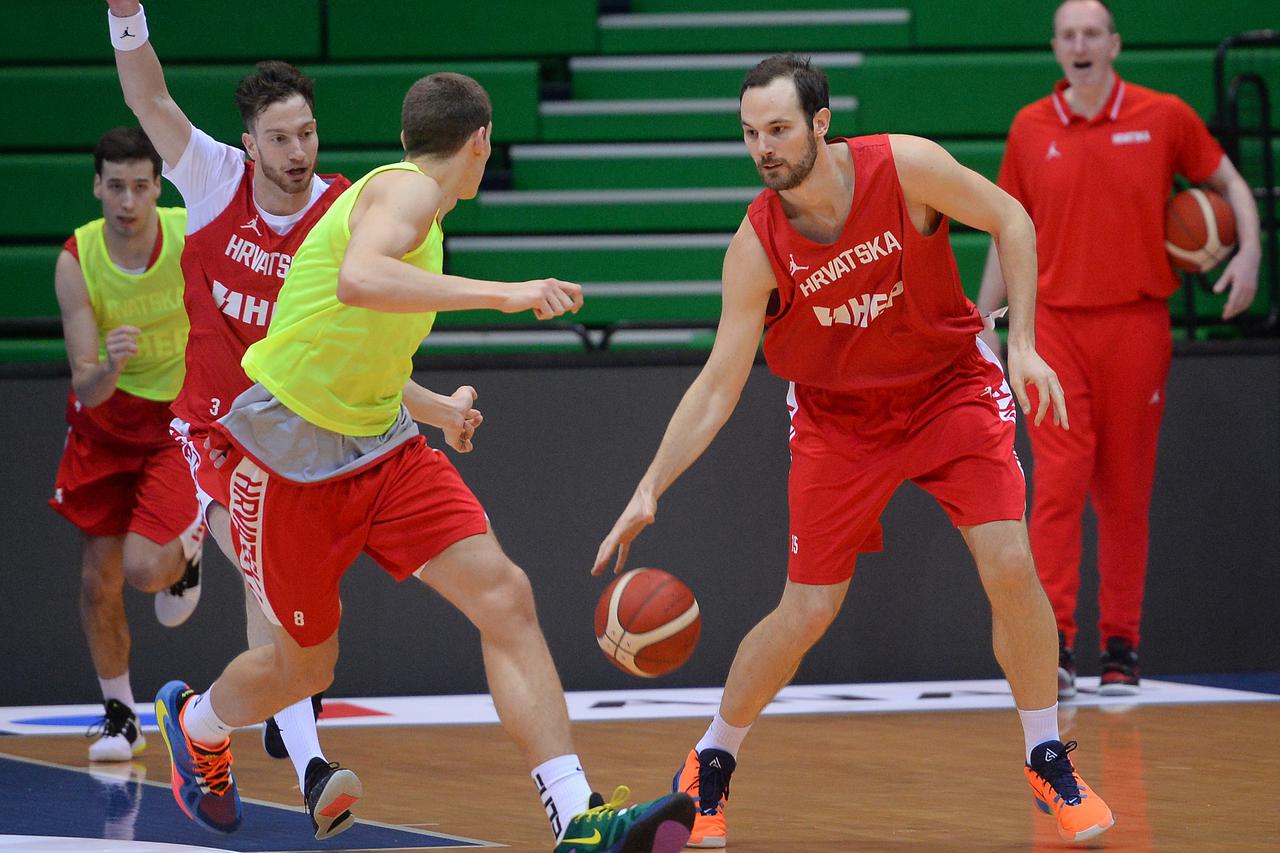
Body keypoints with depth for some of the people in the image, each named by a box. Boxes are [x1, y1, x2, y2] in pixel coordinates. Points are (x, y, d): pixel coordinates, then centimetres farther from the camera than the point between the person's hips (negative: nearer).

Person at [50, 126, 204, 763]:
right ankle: (118, 716, 25)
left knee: (142, 568, -21)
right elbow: (85, 389, -22)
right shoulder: (76, 262, -19)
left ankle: (186, 548, 16)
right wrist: (107, 367, -44)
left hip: (181, 418, -2)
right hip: (106, 423, 2)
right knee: (98, 580, 5)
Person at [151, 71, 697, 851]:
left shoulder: (414, 209, 13)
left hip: (382, 448, 8)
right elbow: (358, 281, -39)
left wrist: (437, 409, 40)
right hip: (288, 456, -8)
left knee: (505, 596, -12)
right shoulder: (405, 192, -16)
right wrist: (501, 294, -41)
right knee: (305, 666, 9)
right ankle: (194, 722, 44)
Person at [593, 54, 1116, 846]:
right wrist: (650, 491, -26)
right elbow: (719, 384, -17)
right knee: (806, 612, -3)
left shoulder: (907, 166, -24)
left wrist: (1022, 344, -14)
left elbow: (1010, 221, -8)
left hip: (951, 386, 0)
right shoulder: (757, 247, -22)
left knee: (1011, 569, -14)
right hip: (839, 416, 0)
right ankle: (710, 765, 20)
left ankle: (1049, 762, 5)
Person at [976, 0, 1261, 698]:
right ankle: (1055, 646, -12)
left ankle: (1121, 647, 11)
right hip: (1055, 326, 0)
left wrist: (1249, 252, -2)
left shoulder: (1165, 118, 2)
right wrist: (985, 317, 11)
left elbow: (1227, 181, 13)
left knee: (1126, 495, 4)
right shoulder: (1030, 129, 6)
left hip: (1136, 322, 0)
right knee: (1056, 485, -11)